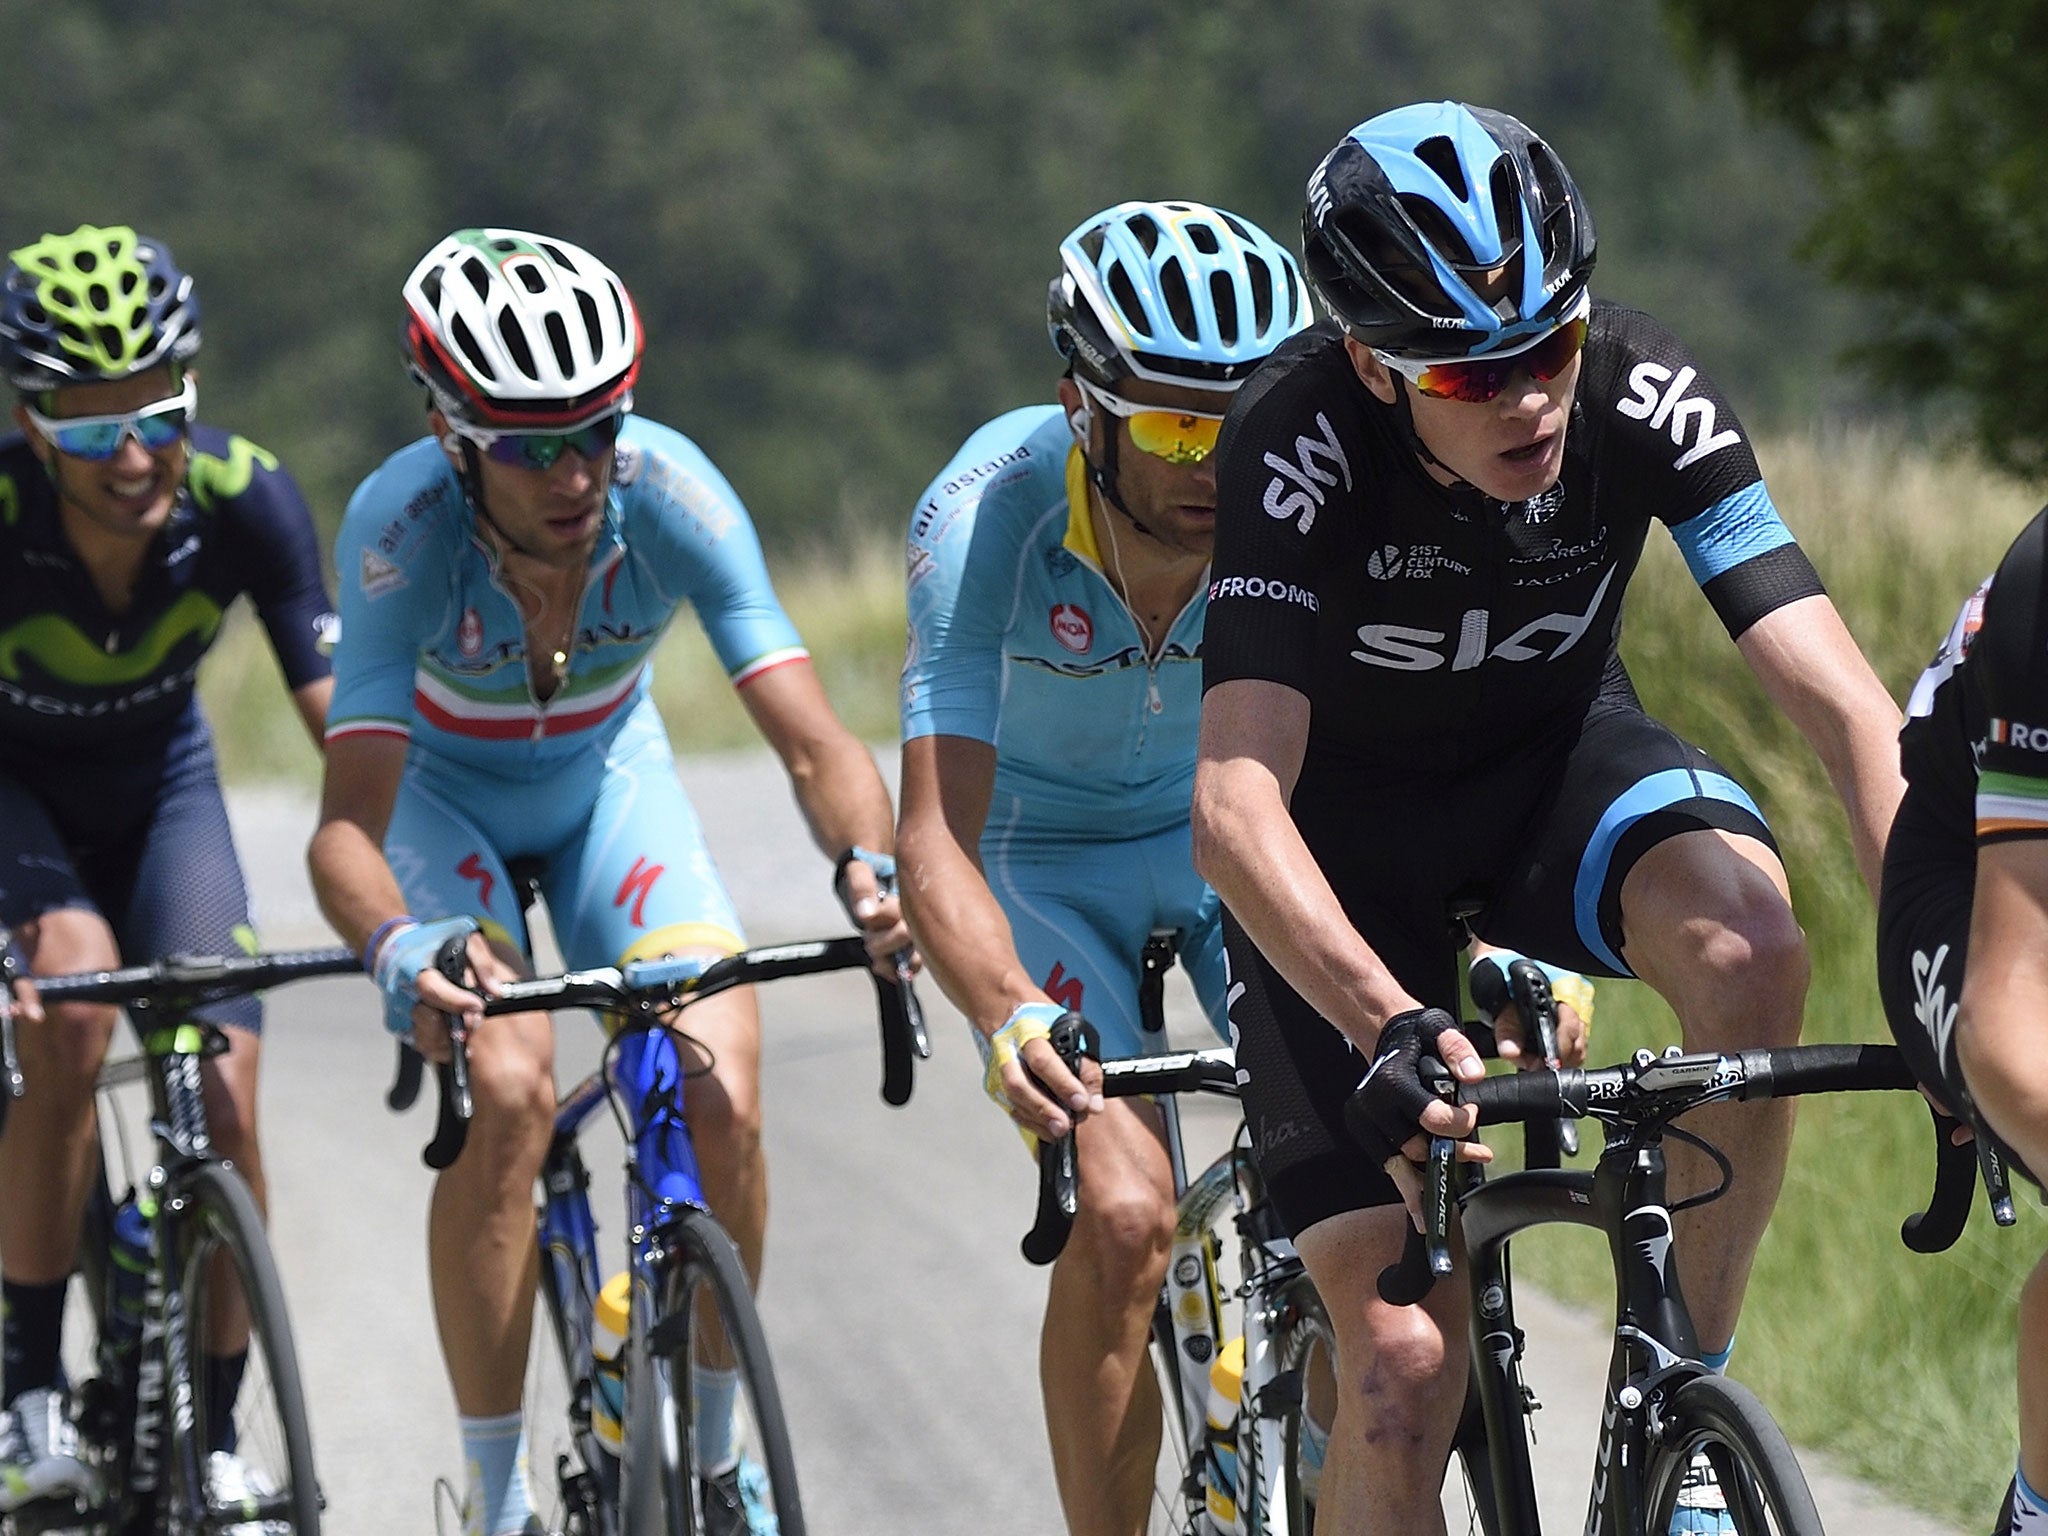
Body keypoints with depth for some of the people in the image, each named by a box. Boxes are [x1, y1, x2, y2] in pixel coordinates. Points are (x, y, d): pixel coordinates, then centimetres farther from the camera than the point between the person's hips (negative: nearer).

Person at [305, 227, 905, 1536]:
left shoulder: (671, 493, -30)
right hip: (442, 792, -2)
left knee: (722, 1102, -18)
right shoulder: (404, 523, -35)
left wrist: (870, 864, -54)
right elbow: (348, 826, -39)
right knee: (507, 1092, -26)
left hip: (605, 779, 2)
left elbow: (815, 742, -33)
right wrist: (398, 946, -61)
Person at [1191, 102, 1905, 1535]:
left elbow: (1843, 701, -30)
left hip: (1557, 761, 2)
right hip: (1347, 834, -2)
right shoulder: (1300, 443, -31)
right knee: (1406, 1371, -14)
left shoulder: (1642, 396, -25)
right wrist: (1389, 1028, -55)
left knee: (1747, 939, -34)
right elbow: (1236, 804, -40)